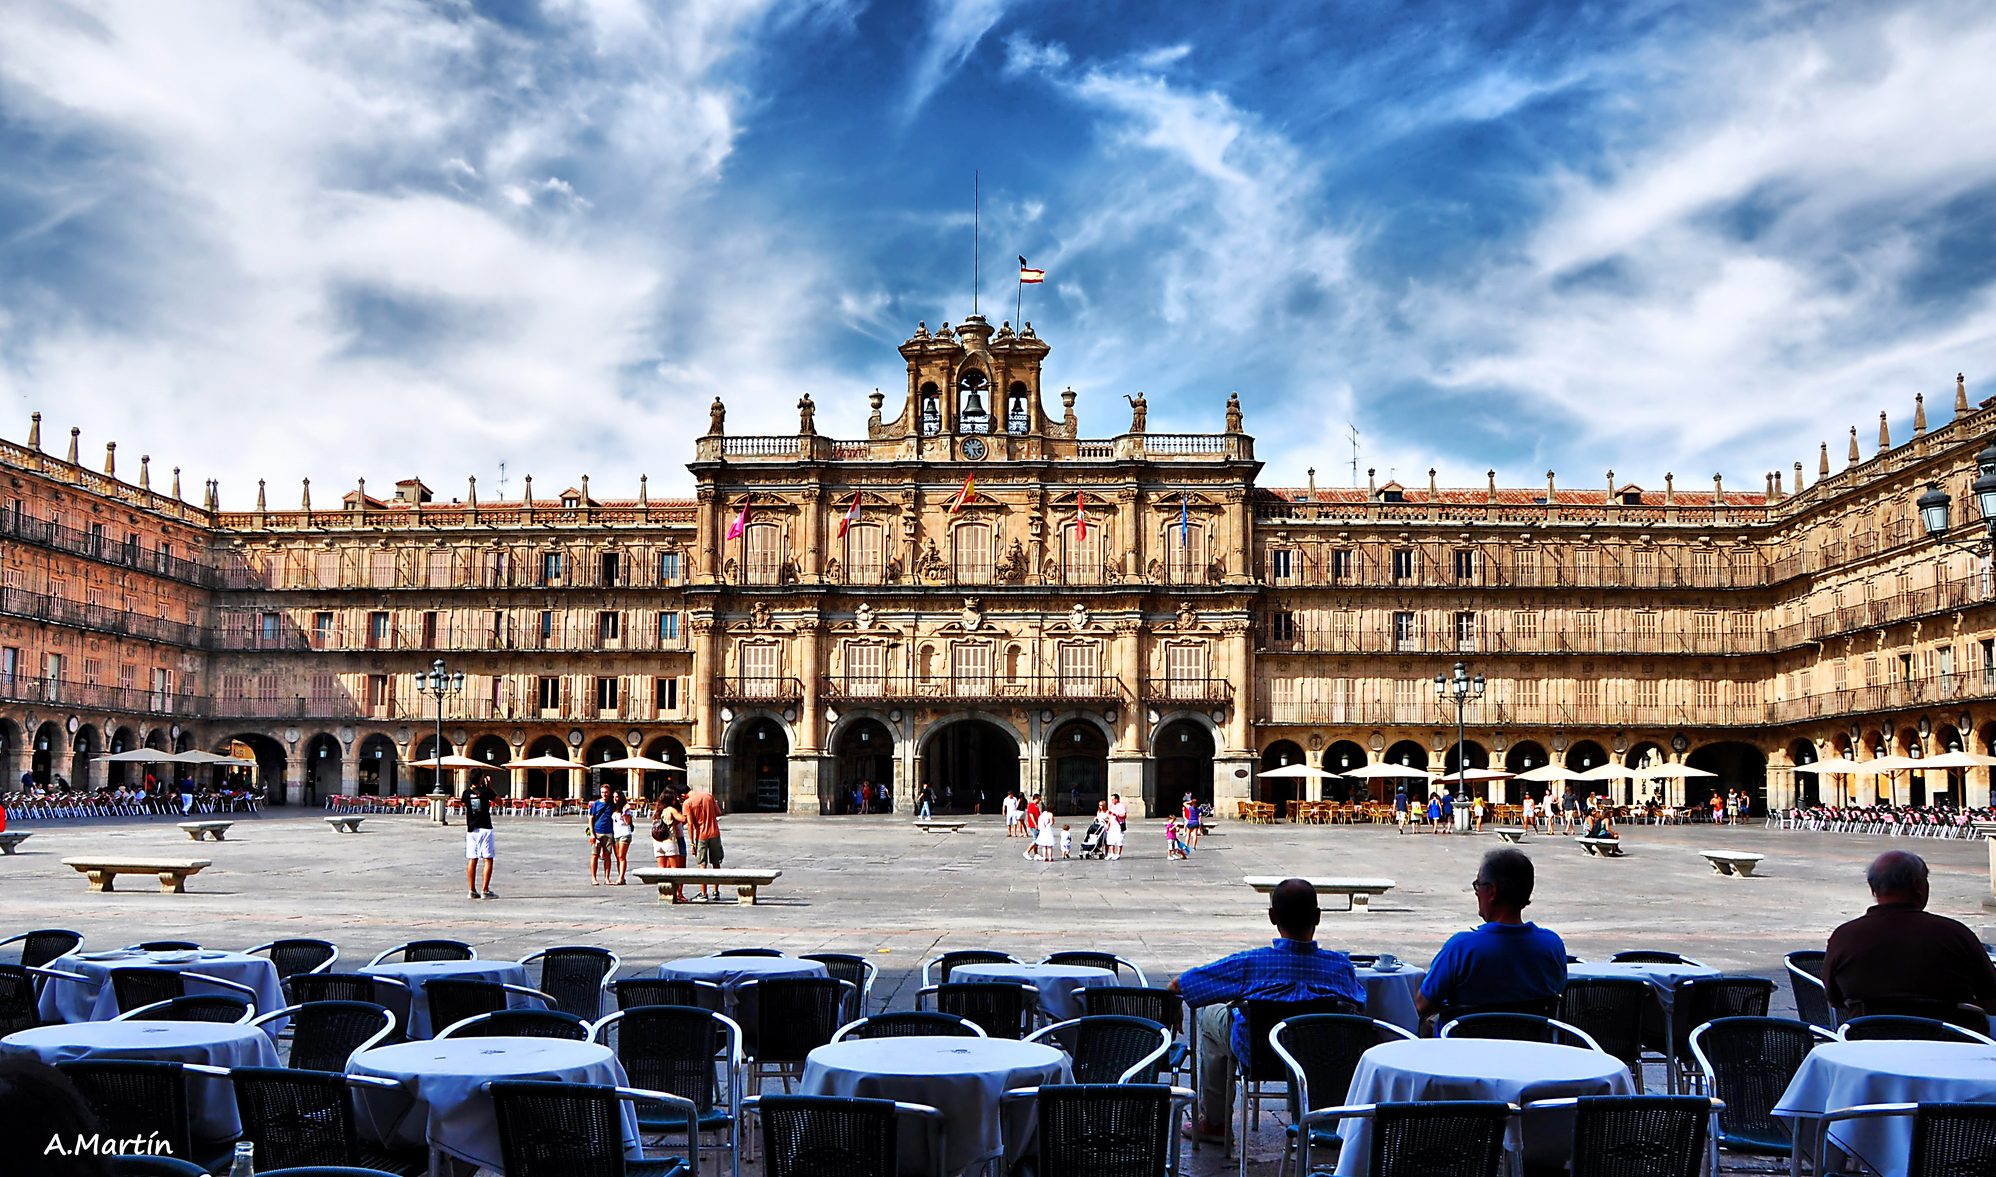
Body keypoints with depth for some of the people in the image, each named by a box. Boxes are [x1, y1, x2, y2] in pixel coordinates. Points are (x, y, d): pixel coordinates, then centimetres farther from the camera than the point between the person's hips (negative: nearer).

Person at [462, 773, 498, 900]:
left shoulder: (466, 792, 1)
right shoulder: (485, 791, -10)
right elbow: (498, 799, 5)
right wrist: (489, 786, 10)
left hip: (471, 829, 4)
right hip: (485, 828, -4)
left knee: (472, 860, 8)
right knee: (488, 860, 0)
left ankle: (472, 890, 8)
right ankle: (485, 890, -5)